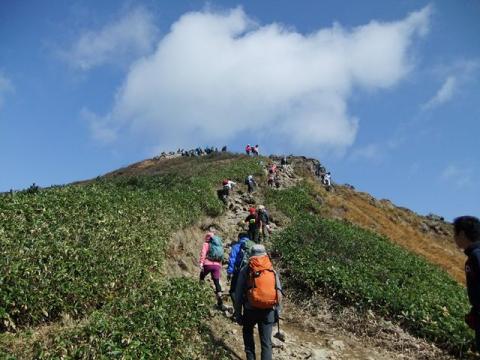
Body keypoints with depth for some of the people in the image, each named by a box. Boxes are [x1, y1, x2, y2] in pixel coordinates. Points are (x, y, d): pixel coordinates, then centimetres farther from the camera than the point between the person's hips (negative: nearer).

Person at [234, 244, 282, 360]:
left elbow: (238, 294, -2)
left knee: (247, 333, 25)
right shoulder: (272, 270, 5)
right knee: (266, 341, 9)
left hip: (251, 310, -1)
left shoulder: (245, 270, -1)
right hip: (268, 311, 1)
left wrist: (238, 313, 5)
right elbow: (279, 292, 5)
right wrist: (277, 312, 12)